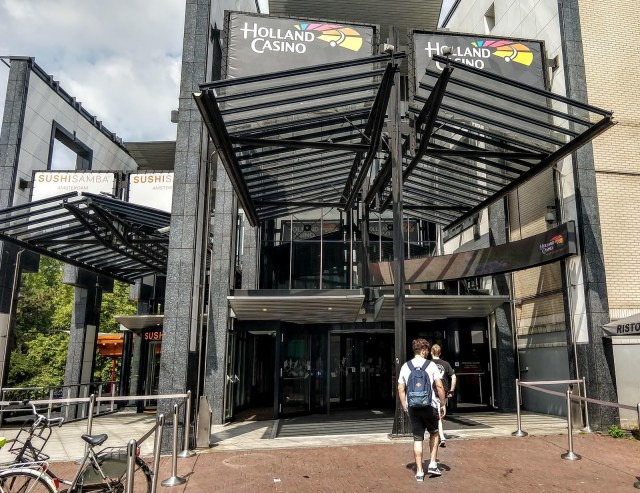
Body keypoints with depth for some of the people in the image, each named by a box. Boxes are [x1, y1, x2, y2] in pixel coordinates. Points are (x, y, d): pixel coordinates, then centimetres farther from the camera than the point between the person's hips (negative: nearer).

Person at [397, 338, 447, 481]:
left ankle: (419, 472, 11)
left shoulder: (405, 366, 3)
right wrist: (443, 404, 2)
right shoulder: (431, 365, -4)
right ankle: (433, 464, 18)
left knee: (418, 438, 9)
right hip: (430, 405, -2)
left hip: (412, 407, 2)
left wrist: (404, 406, 13)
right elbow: (439, 386, -8)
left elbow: (400, 388, 4)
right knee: (434, 433, 21)